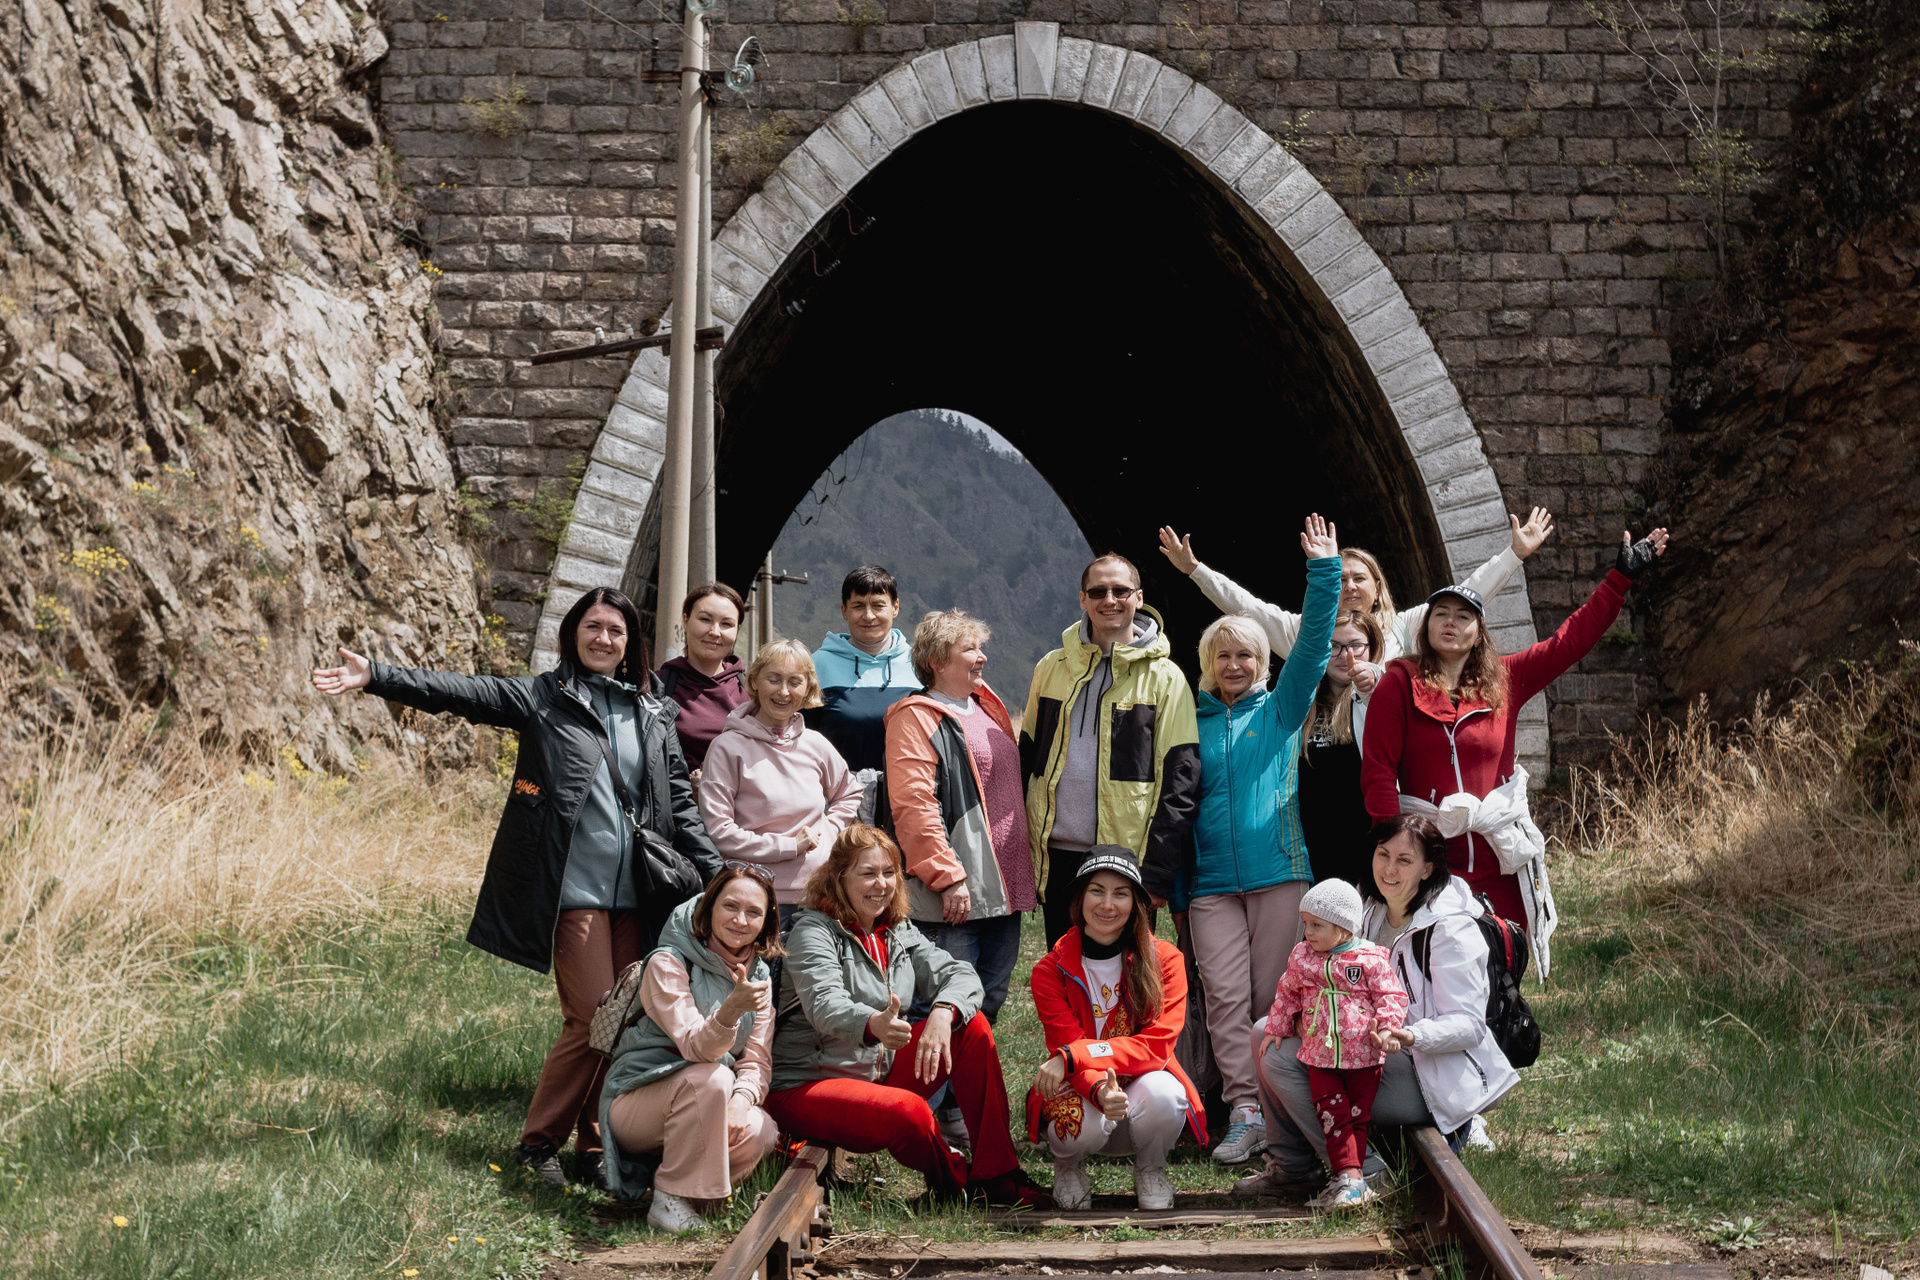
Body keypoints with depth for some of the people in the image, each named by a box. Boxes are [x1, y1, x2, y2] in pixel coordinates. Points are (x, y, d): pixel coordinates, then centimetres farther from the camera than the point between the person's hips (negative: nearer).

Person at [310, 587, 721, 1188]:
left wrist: (717, 875, 12)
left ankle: (595, 1146, 16)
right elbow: (461, 691, -8)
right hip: (574, 889, -4)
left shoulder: (655, 715, 14)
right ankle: (539, 1141, 6)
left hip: (634, 895, 4)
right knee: (592, 1019, -10)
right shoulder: (542, 697, 3)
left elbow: (681, 804, 17)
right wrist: (375, 676, -20)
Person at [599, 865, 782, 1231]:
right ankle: (670, 1198, -21)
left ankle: (695, 1193, 2)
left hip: (703, 1102, 5)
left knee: (759, 1133, -26)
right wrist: (732, 1009, -48)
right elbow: (696, 1047, -27)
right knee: (710, 1078, -35)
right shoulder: (668, 963, -15)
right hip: (636, 1103, -5)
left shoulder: (758, 974, 5)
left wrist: (740, 1101, -22)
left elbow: (758, 1062, 0)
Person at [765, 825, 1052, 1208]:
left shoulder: (899, 932, 9)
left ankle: (996, 1173, -5)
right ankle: (954, 1184, -1)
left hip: (880, 1076, 8)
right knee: (908, 1110, -35)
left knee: (972, 1026, -6)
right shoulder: (814, 932, -12)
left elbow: (959, 974, -2)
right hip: (806, 1088, -8)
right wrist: (874, 1025, -54)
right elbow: (825, 1005, -30)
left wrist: (942, 1014, -27)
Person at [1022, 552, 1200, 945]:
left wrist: (1159, 872, -11)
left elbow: (1180, 777, -5)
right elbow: (1027, 756, 17)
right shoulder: (1052, 668, 11)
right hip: (1058, 854, 4)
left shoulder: (1164, 677, -1)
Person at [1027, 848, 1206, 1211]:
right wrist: (1100, 1090, -40)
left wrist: (1072, 1057, -29)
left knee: (1162, 1095, -35)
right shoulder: (1051, 971, -7)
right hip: (1079, 1091, 0)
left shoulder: (1165, 960, -8)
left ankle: (1150, 1169, 0)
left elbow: (1156, 1045, -17)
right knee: (1083, 1124, -35)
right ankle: (1068, 1164, 5)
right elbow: (1068, 1048, -16)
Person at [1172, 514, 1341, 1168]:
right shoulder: (1193, 722, 12)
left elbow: (1312, 646, -2)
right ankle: (1244, 1114, -8)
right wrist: (1169, 880, 11)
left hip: (1278, 869, -1)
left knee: (1274, 997, -1)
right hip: (1211, 878, 1)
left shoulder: (1280, 711, 9)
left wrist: (1323, 572, -12)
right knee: (1225, 997, -7)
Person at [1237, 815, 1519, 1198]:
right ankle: (1291, 1165, 10)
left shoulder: (1450, 929, -16)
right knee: (1269, 1035, 3)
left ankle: (1361, 1172, -11)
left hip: (1430, 1080, -9)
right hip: (1379, 1055, 9)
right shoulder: (1373, 914, 10)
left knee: (1285, 1061, -20)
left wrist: (1410, 1036, -38)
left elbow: (1469, 1025, -19)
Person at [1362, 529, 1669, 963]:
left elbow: (1569, 640, 15)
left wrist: (1620, 577, 16)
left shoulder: (1504, 681, 10)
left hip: (1498, 861, 4)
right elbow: (1378, 770, -5)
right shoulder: (1400, 684, -1)